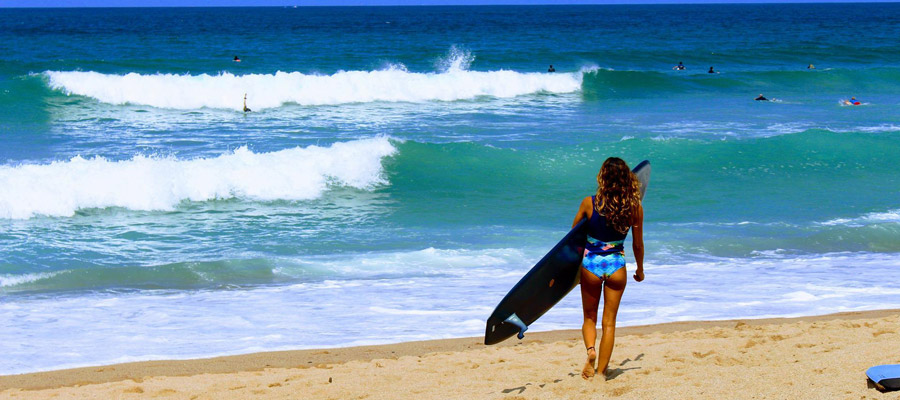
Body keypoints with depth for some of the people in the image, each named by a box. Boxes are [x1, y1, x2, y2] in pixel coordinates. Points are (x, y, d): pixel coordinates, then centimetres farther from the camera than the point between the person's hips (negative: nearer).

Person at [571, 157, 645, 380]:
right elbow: (638, 245, 1)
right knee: (609, 322, 11)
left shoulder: (589, 203, -12)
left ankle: (590, 349, -13)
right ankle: (601, 372, 8)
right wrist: (640, 270, 18)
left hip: (590, 264, -1)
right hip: (617, 267, 1)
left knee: (589, 318, 16)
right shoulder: (634, 207, -10)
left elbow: (573, 233, 3)